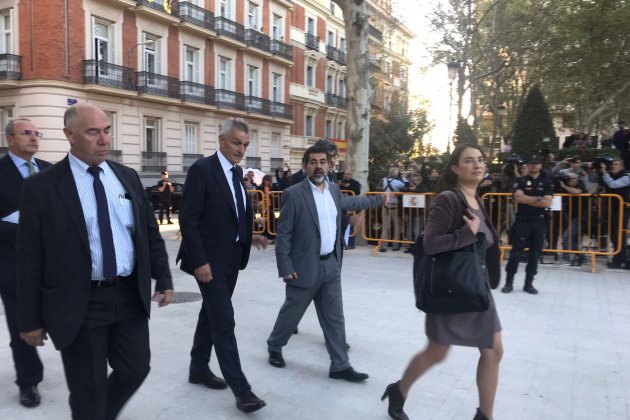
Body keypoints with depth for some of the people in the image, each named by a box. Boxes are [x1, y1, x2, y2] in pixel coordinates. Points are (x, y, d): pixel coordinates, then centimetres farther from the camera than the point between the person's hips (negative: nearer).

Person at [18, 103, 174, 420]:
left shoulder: (127, 177, 6)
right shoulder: (42, 186, -7)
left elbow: (150, 232, 10)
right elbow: (30, 258, -5)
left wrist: (163, 278, 4)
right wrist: (31, 319, -4)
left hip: (130, 296, 4)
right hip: (79, 304, -4)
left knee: (135, 370, 16)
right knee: (88, 392, 9)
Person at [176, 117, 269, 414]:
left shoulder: (237, 171, 11)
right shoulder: (202, 169, -14)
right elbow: (188, 219, -17)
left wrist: (248, 236, 6)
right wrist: (200, 260, -20)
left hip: (231, 257, 8)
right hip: (210, 259, -8)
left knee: (211, 314, 18)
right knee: (224, 320, -6)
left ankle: (198, 369, 34)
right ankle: (240, 388, 1)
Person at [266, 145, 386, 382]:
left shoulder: (334, 190, 7)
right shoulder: (293, 194, -14)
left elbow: (351, 202, 29)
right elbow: (283, 234, -13)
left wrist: (379, 200, 37)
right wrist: (285, 268, -16)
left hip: (331, 265, 6)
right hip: (305, 267, -6)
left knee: (334, 317, 10)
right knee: (291, 313, 11)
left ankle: (340, 366, 20)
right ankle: (274, 347, 36)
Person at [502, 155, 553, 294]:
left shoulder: (547, 182, 6)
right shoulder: (521, 181, 3)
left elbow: (547, 203, -7)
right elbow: (518, 198, -15)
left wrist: (526, 199, -10)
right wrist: (538, 198, -12)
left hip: (539, 222, 2)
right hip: (522, 221, -2)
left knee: (535, 253, 5)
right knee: (516, 251, -2)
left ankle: (529, 283, 15)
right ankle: (509, 282, 6)